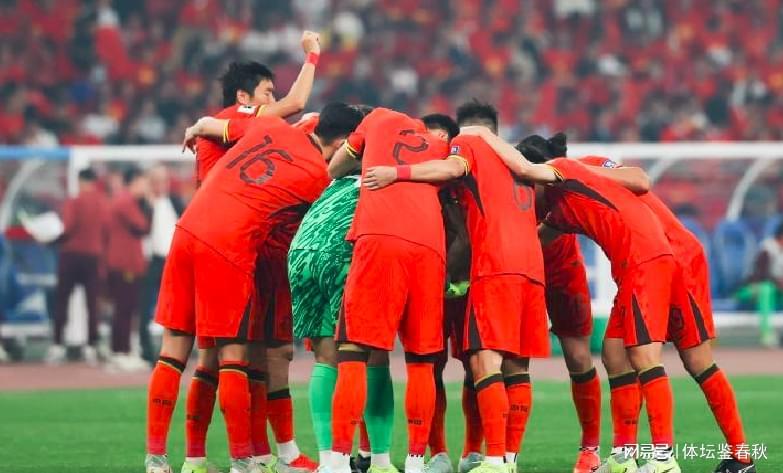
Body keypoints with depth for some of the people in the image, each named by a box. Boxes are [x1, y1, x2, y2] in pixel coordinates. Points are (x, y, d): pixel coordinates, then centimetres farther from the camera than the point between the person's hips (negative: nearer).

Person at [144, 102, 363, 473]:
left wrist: (193, 132, 48)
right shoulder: (318, 176, -1)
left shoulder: (271, 127, 14)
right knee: (233, 355, 3)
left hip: (187, 231, 6)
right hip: (229, 248, -6)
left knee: (174, 349, 9)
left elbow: (207, 125, 26)